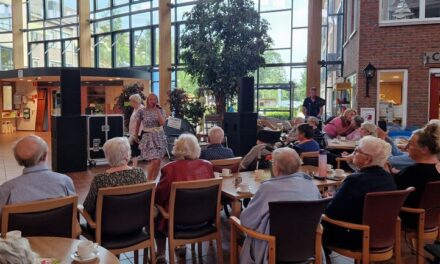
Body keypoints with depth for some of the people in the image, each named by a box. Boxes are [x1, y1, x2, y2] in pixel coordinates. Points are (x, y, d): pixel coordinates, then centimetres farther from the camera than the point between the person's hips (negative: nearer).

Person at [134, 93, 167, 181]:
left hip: (160, 137, 4)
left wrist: (157, 111, -12)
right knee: (154, 161, -15)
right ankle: (149, 181, 2)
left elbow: (162, 123, -11)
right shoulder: (142, 111, -3)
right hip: (149, 137, -4)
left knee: (158, 161, 5)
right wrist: (136, 136, 18)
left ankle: (153, 181, 20)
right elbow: (138, 125, 10)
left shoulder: (160, 110, 3)